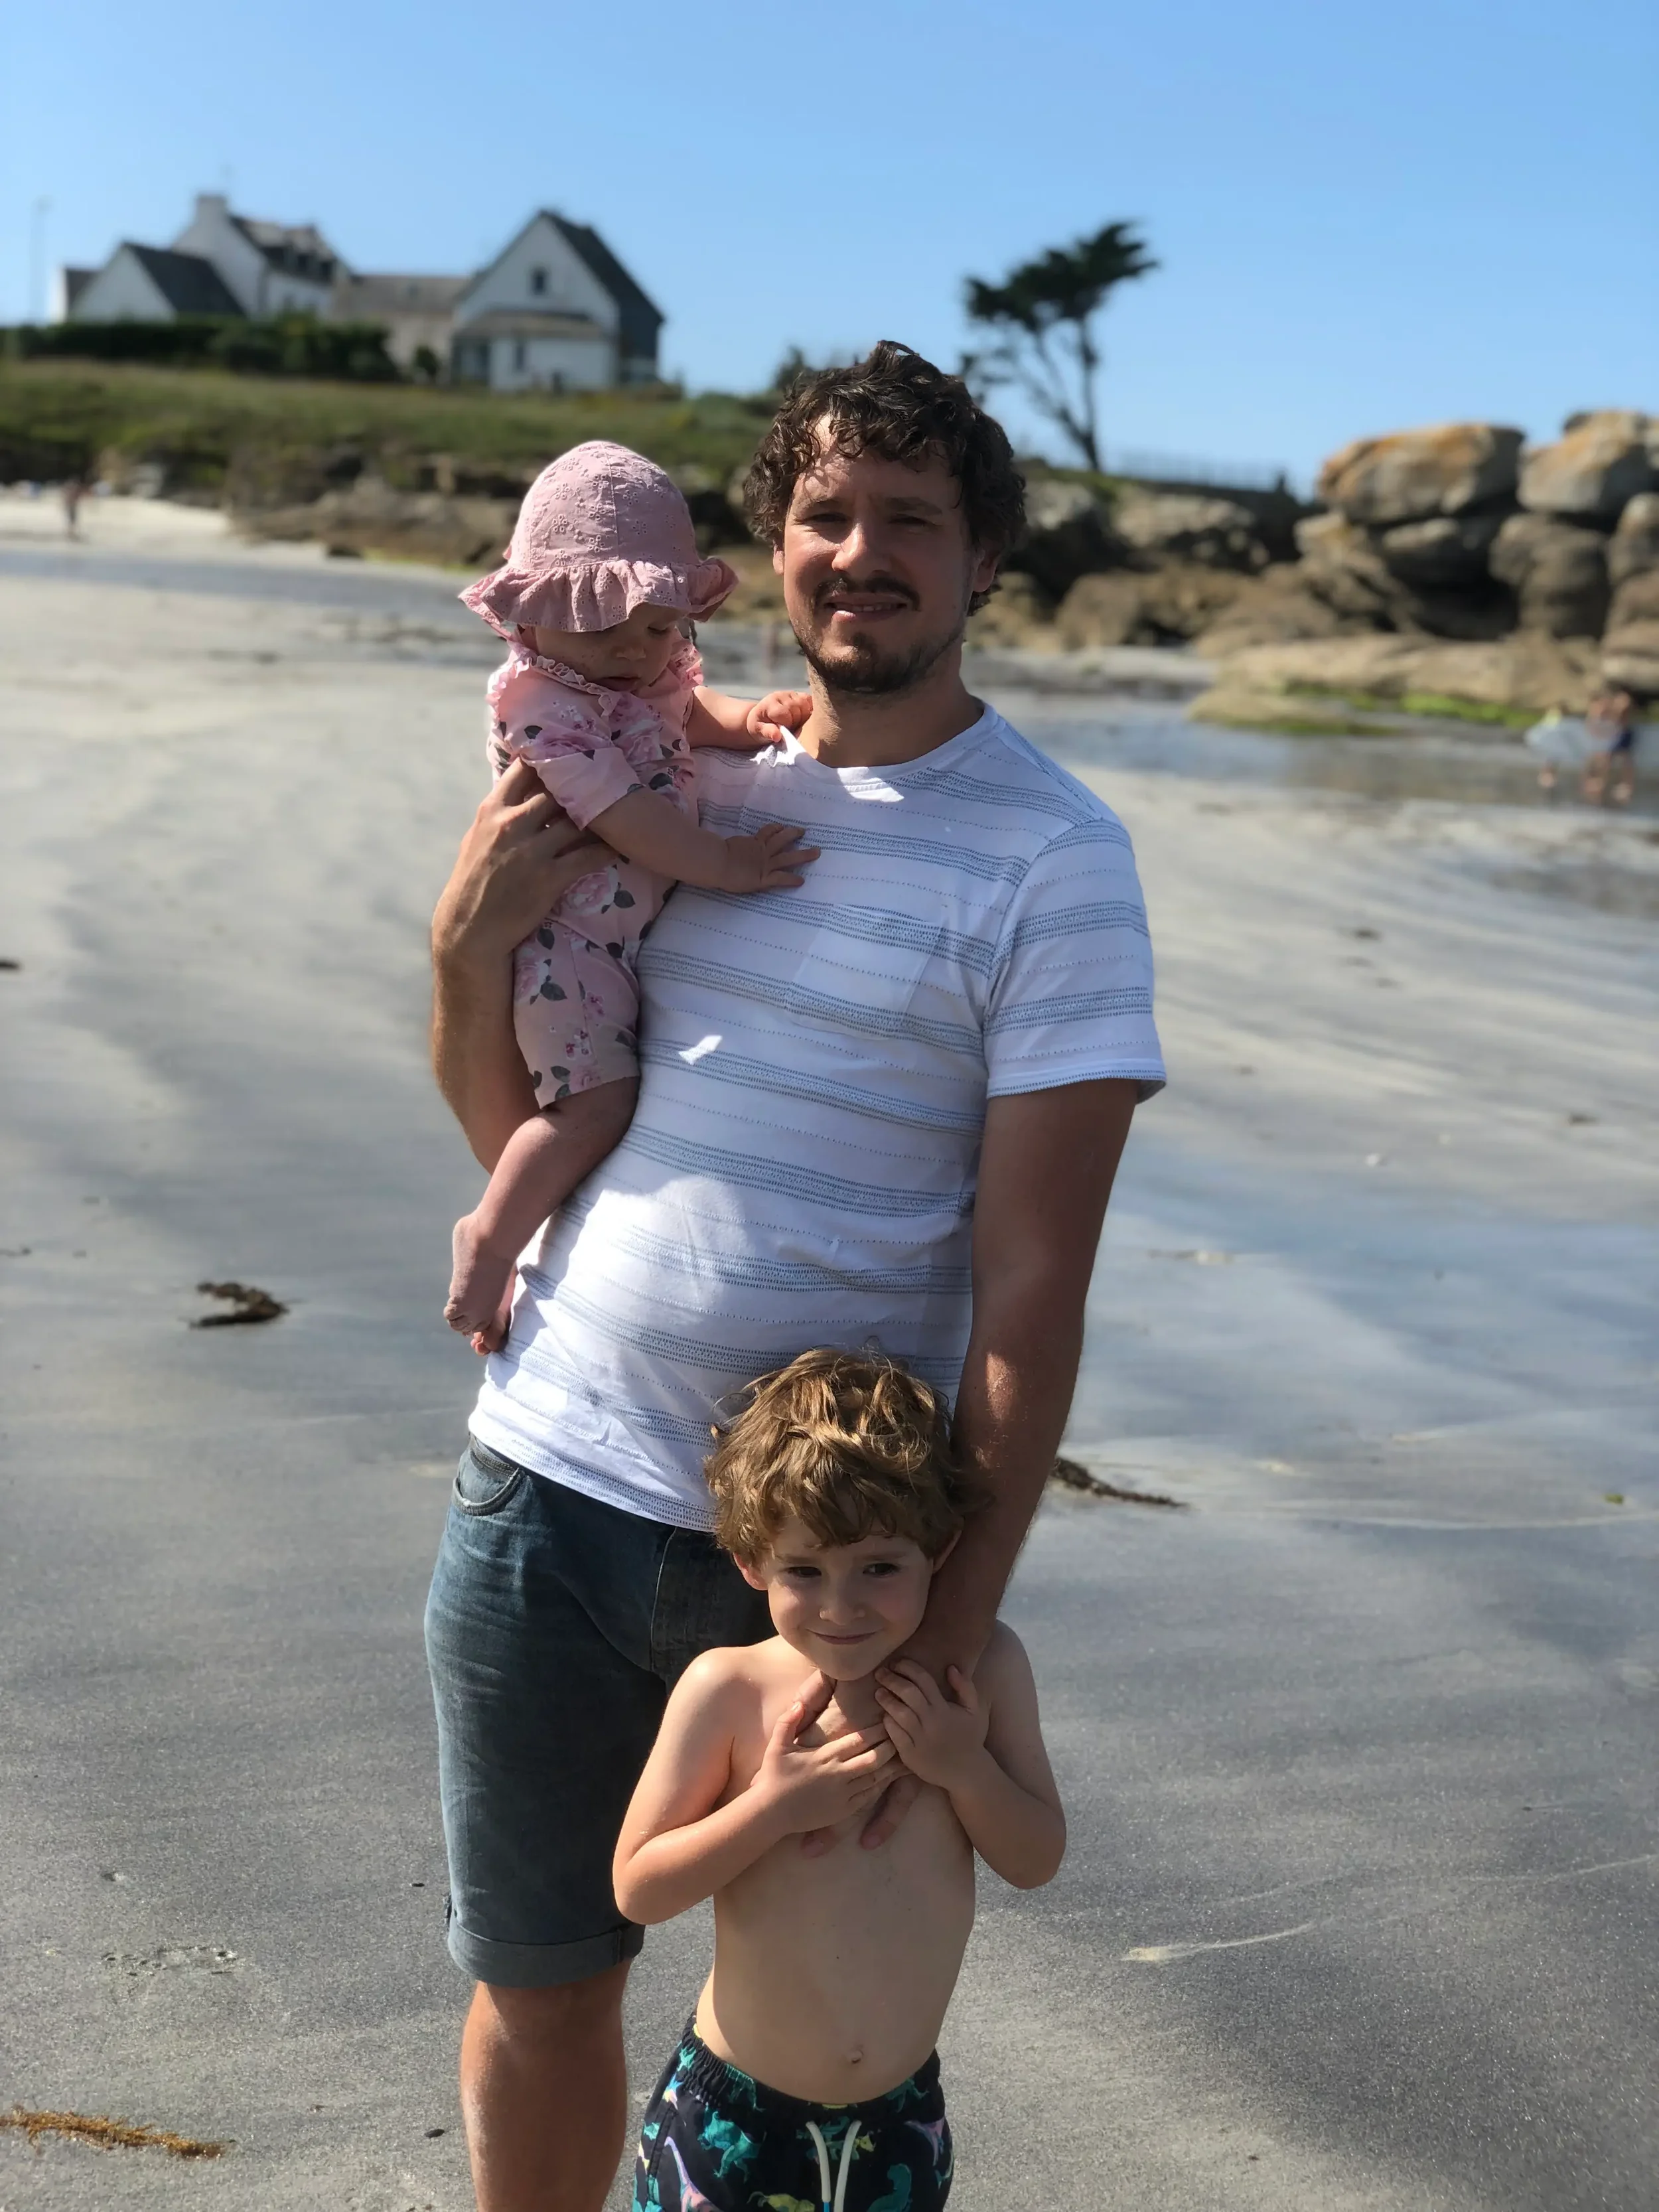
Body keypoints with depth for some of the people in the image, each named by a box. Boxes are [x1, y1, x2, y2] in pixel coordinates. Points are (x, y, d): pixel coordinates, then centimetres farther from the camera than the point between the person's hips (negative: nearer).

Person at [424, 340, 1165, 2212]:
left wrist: (940, 1650, -17)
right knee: (537, 1983, 16)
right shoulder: (677, 778, 6)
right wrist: (469, 938, -5)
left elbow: (1030, 1297, -12)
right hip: (551, 1480, 4)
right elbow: (510, 1132, 14)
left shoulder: (1052, 859, -7)